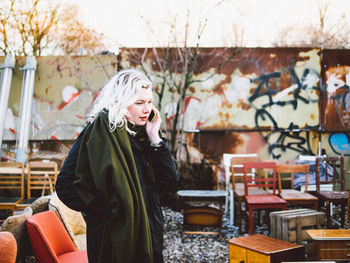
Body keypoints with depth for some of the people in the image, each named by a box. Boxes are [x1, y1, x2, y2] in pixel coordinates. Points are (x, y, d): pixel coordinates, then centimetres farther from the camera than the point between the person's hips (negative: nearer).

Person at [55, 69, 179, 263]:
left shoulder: (145, 134, 5)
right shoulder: (98, 132, -12)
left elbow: (170, 183, 0)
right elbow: (65, 185, -16)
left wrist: (155, 139, -8)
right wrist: (108, 212, -15)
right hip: (113, 238, -6)